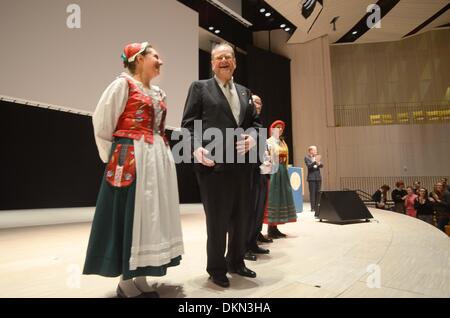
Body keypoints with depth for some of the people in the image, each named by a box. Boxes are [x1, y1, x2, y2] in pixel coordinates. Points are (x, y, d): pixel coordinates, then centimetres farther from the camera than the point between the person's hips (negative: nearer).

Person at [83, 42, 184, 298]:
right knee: (129, 215, -2)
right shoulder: (123, 84, -2)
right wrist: (113, 159, -1)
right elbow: (102, 123, -4)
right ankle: (126, 281, 11)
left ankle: (140, 278, 19)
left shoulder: (159, 93, 19)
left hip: (159, 158, 8)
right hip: (131, 159, -7)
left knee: (151, 215, 7)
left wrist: (160, 151, 12)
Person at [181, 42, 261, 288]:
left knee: (242, 216, 14)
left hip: (241, 163, 6)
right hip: (213, 163, -5)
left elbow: (255, 121, 19)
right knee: (217, 218, 3)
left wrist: (252, 136, -4)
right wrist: (196, 147, -19)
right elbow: (188, 124, -1)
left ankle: (236, 261, 33)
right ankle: (217, 268, 22)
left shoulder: (245, 92, 21)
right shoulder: (200, 88, 6)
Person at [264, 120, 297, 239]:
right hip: (273, 171, -8)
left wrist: (284, 168, 15)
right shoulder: (268, 142, -3)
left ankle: (275, 228, 11)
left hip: (283, 171, 8)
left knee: (282, 197, 5)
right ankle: (271, 229, -3)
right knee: (273, 197, -8)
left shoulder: (282, 142, 19)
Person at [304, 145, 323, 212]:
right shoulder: (307, 158, 0)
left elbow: (322, 166, 4)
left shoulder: (318, 157, 13)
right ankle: (312, 207, -2)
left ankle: (317, 207, 9)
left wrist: (319, 163, -17)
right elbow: (309, 165, -13)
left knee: (318, 192, 2)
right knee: (312, 192, -6)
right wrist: (315, 162, -26)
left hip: (318, 177, 5)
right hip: (311, 177, -4)